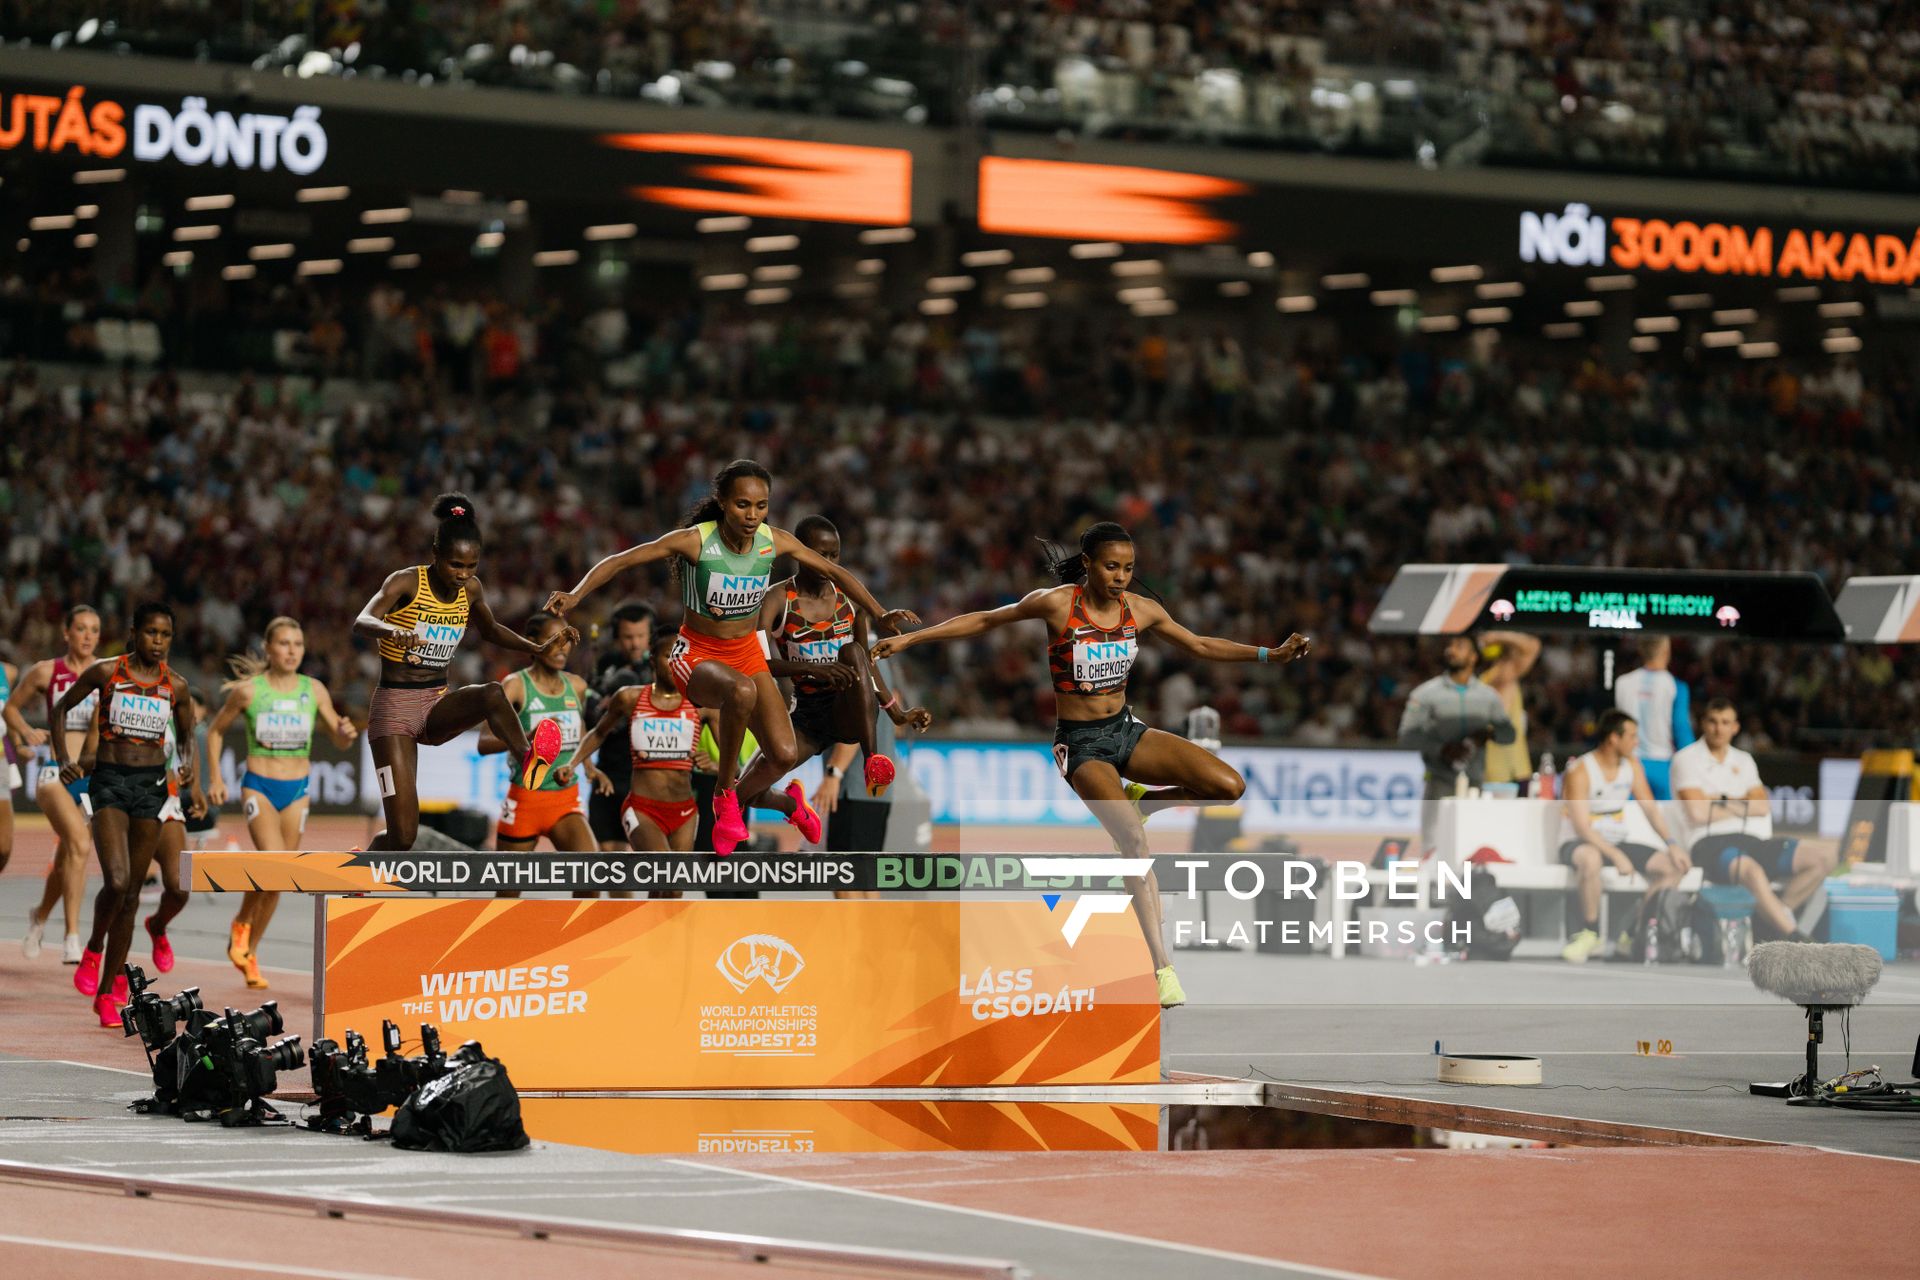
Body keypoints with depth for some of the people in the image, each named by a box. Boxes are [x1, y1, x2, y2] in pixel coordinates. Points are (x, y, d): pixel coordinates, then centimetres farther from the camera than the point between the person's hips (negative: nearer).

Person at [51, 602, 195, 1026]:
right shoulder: (106, 672, -4)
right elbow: (61, 708, 9)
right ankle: (93, 951, 10)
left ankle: (107, 990, 14)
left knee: (131, 892, 4)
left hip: (150, 785, 3)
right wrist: (64, 758, -3)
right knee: (117, 882, -20)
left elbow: (186, 735, 18)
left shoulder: (175, 685, 4)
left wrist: (187, 765, -3)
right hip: (109, 783, -3)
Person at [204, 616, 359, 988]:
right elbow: (215, 731, 7)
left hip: (296, 791, 3)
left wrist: (346, 732, -18)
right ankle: (241, 923, 3)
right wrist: (216, 778, 1)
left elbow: (340, 741, 5)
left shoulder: (314, 690, 0)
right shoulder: (248, 690, -6)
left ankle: (249, 951, 22)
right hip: (259, 787, -3)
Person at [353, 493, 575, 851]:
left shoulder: (470, 589, 3)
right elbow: (361, 622, -32)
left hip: (438, 705, 5)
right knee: (403, 836, -10)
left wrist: (539, 648, 9)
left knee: (493, 693, -31)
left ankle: (528, 763, -51)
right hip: (395, 706, -5)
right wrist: (392, 631, -55)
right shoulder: (406, 582, -14)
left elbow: (490, 630, 24)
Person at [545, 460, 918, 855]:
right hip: (697, 656, -5)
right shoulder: (693, 540, -20)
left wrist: (880, 613, -2)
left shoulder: (776, 541, -9)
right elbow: (619, 561, -21)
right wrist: (575, 595, -36)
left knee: (783, 755, -8)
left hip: (747, 654, 5)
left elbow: (833, 571, 4)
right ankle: (725, 791, -18)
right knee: (742, 691, -39)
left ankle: (734, 803, 25)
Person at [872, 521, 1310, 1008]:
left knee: (1228, 786, -14)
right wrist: (908, 639, -4)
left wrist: (1271, 654, 5)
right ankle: (1162, 967, -19)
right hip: (1081, 744, -5)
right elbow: (984, 620, -3)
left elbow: (1200, 646, 11)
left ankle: (1138, 799, 11)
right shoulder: (1057, 603, -13)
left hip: (1126, 731, 5)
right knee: (1136, 844, -22)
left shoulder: (1140, 609, -1)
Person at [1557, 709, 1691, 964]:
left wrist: (1672, 844, -10)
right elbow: (1582, 827, -23)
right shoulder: (1581, 771, -17)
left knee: (1674, 865, -10)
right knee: (1591, 858, -43)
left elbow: (1651, 809, 5)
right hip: (1578, 844, -7)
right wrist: (1616, 856, -33)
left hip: (1616, 843, 7)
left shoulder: (1632, 765, 4)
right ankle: (1590, 932, -26)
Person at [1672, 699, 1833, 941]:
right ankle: (1795, 937, -39)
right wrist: (1743, 807, 5)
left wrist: (1725, 801, -5)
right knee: (1751, 869, -41)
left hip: (1751, 840, 7)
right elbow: (1698, 812, -9)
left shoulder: (1743, 760, 23)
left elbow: (1763, 807, 9)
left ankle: (1775, 915, -15)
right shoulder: (1687, 759, 4)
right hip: (1710, 845, -7)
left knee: (1824, 857, -10)